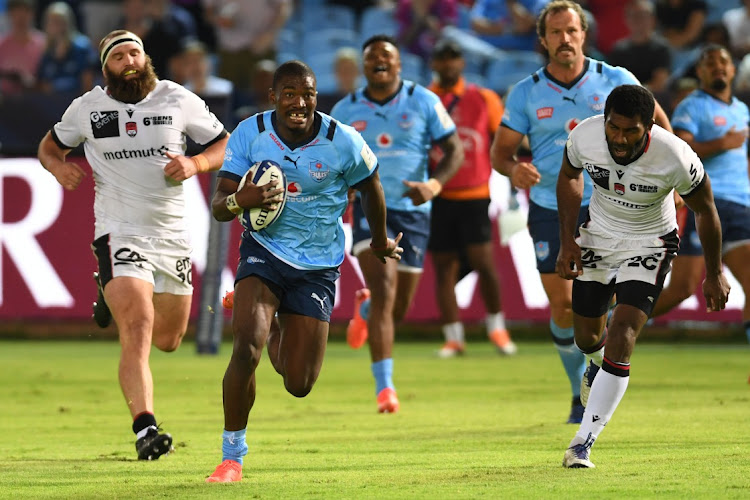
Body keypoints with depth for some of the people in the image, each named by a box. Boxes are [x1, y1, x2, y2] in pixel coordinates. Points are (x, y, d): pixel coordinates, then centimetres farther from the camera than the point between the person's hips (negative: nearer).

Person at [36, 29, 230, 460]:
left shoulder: (179, 100, 1)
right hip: (120, 234, -3)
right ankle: (145, 429, -25)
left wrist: (196, 164, -12)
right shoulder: (87, 108, 1)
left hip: (173, 235, 3)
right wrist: (58, 165, -5)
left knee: (168, 340, 17)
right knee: (138, 331, -21)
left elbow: (225, 144, 8)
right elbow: (51, 145, 18)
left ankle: (118, 298, 49)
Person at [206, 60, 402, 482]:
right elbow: (219, 207, -8)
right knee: (246, 345, -26)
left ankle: (279, 331, 40)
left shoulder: (343, 142, -13)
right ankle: (232, 457, -11)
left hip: (318, 267, 1)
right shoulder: (250, 134, -11)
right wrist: (239, 201, -32)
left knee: (299, 384, 1)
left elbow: (371, 188, 8)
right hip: (264, 252, -1)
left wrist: (381, 241, 23)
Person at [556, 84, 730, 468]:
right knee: (586, 334, 15)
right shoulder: (585, 136, -23)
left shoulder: (676, 159, -31)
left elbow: (705, 210, -11)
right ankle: (598, 365, 55)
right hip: (598, 235, 3)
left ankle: (584, 442, -13)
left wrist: (714, 274, -1)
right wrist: (567, 241, -3)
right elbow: (569, 176, 1)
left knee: (621, 340, -18)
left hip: (649, 244, -3)